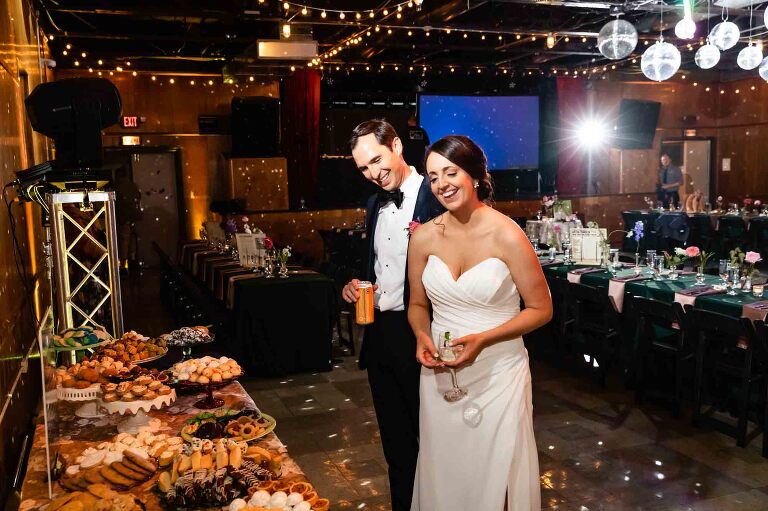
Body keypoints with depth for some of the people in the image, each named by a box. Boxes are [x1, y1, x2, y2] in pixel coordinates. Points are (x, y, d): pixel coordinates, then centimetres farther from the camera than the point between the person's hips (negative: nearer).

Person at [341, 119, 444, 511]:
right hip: (379, 333, 7)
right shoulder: (375, 204, 11)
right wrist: (357, 286, 1)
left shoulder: (436, 198, -14)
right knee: (395, 438, 20)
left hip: (419, 334, -7)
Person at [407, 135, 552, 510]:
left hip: (497, 373, -3)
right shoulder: (423, 237, -2)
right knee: (442, 474, 16)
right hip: (440, 373, 4)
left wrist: (482, 339, -18)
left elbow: (541, 309, -7)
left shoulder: (507, 235, -13)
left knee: (496, 475, 8)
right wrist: (422, 337, -11)